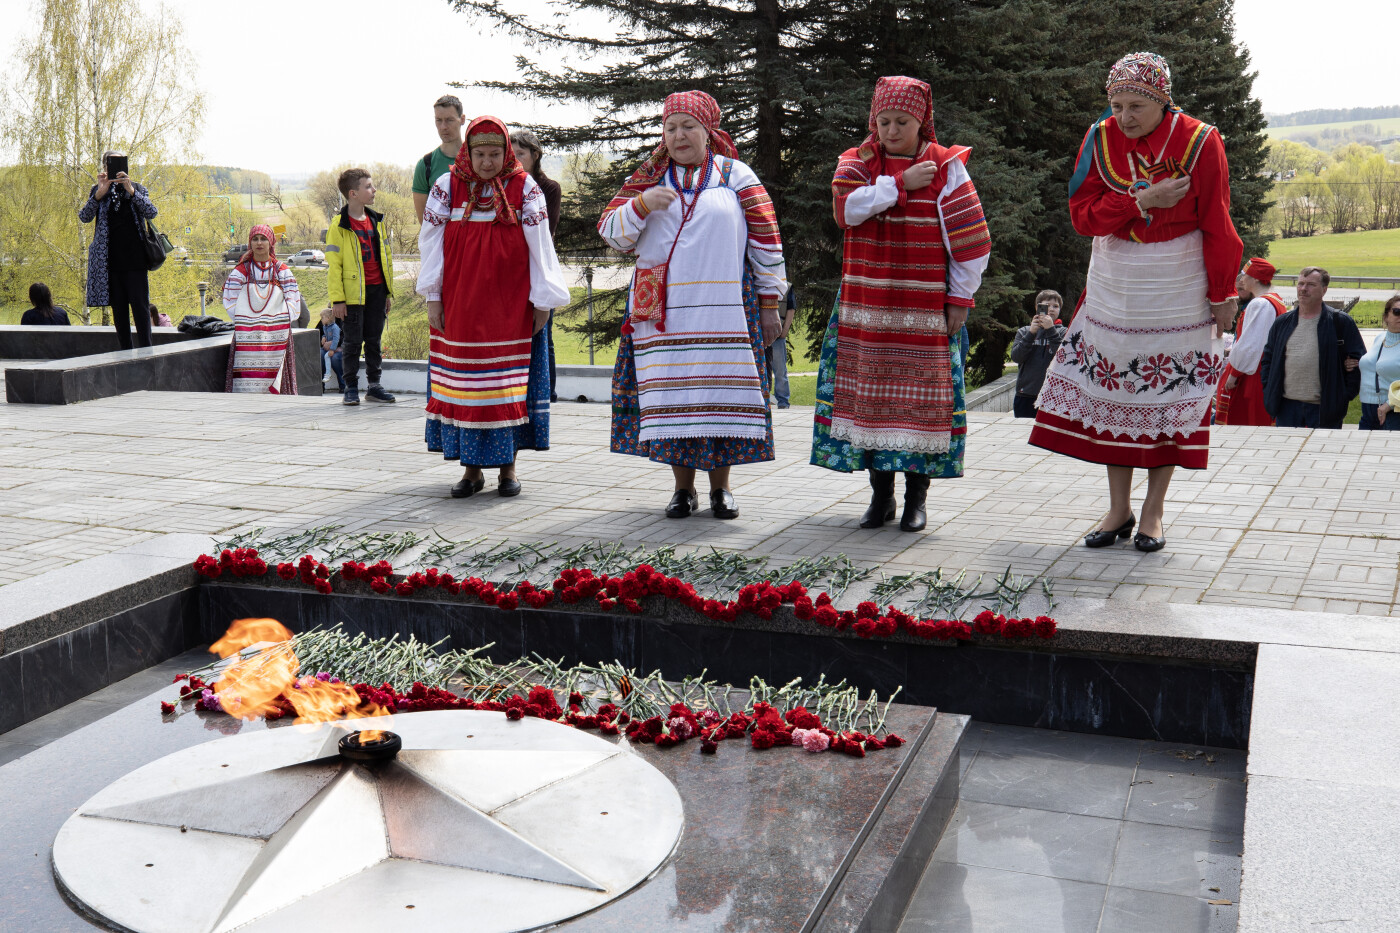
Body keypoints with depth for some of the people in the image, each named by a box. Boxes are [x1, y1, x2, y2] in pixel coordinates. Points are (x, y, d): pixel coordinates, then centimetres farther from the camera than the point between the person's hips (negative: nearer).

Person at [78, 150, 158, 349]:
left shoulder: (137, 188, 10)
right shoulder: (98, 191, 11)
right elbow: (84, 217, -2)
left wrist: (131, 191, -18)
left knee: (140, 306, -8)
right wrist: (99, 194, -15)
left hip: (134, 258, -1)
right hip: (109, 260, 1)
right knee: (118, 308, 4)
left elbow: (151, 213, -6)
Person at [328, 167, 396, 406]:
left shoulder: (377, 221, 11)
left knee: (374, 340, 10)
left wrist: (389, 292, 15)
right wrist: (337, 299, -12)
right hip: (353, 293, -5)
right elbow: (333, 264, -8)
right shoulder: (339, 226, -7)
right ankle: (351, 388, 9)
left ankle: (374, 385, 18)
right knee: (352, 341, 1)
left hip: (377, 290, 5)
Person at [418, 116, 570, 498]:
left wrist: (542, 300, -3)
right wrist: (433, 298, -1)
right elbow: (430, 242, 4)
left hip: (510, 304, -1)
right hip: (460, 305, 1)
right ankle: (471, 468, 11)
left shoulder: (524, 187, -1)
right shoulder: (447, 186, 2)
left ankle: (508, 466, 10)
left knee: (509, 380, 1)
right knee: (463, 380, 3)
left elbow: (539, 244, 0)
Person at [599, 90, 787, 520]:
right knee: (671, 395, 0)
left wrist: (769, 303, 3)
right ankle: (683, 487, 11)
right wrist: (641, 204, -12)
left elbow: (765, 240, 7)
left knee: (721, 393, -2)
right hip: (664, 312, 2)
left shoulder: (736, 175, 8)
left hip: (724, 310, -2)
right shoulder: (648, 177, 13)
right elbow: (611, 233, 7)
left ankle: (721, 485, 10)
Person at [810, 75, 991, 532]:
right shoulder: (857, 162, 8)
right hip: (867, 305, 2)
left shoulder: (946, 167, 1)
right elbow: (847, 208, -13)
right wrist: (900, 183, -14)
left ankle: (916, 497, 10)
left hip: (926, 308, -2)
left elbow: (971, 238, 0)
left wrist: (960, 297, -3)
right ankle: (881, 494, 14)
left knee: (922, 392, -1)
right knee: (870, 392, 3)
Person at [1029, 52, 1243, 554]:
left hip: (1179, 287, -3)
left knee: (1170, 394, 1)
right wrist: (1141, 200, -19)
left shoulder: (1198, 142, -10)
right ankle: (1118, 509, 12)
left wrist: (1223, 294, -3)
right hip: (1114, 286, 3)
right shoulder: (1100, 139, -2)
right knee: (1111, 389, 2)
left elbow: (1217, 226, -5)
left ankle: (1154, 509, 12)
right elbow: (1082, 214, -6)